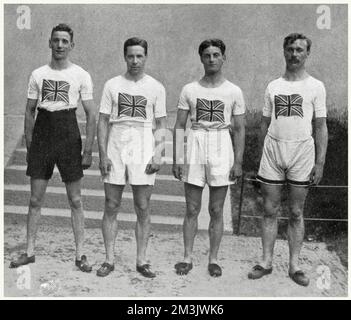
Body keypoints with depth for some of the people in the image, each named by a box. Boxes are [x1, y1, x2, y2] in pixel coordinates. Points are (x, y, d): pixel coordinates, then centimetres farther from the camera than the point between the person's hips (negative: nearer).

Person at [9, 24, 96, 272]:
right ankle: (30, 252, 22)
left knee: (75, 200, 4)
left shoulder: (81, 75, 0)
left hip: (69, 135, -2)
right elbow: (30, 112, 11)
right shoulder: (38, 74, 7)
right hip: (42, 133, 3)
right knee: (35, 200, 8)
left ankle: (80, 254, 14)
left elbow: (91, 115, -2)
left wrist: (88, 150, -7)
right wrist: (29, 147, 5)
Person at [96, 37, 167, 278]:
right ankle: (109, 260, 16)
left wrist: (158, 155, -6)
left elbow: (162, 125, 5)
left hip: (143, 152, 0)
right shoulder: (112, 85, 5)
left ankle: (142, 260, 15)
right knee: (111, 206, 5)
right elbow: (103, 122, 4)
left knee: (143, 208, 4)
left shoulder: (156, 87, 5)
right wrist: (103, 155, -4)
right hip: (115, 150, 1)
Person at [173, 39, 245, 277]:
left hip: (222, 148, 0)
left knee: (217, 210, 7)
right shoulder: (189, 90, 5)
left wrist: (238, 161, -4)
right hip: (195, 148, 1)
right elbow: (179, 126, 4)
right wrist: (177, 159, -3)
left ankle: (213, 259, 20)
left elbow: (240, 129, 4)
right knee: (192, 209, 6)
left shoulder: (234, 91, 3)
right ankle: (188, 257, 19)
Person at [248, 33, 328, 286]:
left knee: (296, 213, 6)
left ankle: (294, 266, 17)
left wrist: (320, 163, -6)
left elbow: (321, 127, 1)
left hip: (301, 153, -2)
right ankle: (266, 262, 17)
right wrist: (262, 156, 7)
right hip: (273, 151, 2)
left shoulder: (316, 87, 3)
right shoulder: (273, 86, 10)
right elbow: (265, 123, 12)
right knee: (270, 211, 6)